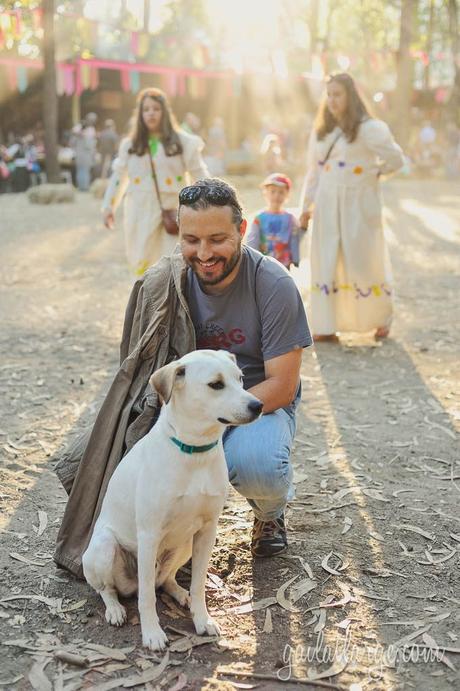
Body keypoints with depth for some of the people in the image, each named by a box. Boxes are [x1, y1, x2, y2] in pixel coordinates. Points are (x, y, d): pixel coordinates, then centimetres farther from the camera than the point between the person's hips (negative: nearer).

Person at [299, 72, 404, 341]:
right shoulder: (321, 132, 13)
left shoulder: (368, 129, -6)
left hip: (359, 205, -5)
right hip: (327, 207, 5)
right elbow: (313, 172, 16)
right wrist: (306, 207, 14)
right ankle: (327, 327, 9)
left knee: (365, 261, -2)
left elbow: (395, 159, -5)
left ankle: (382, 318, 19)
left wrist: (371, 174, 3)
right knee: (326, 263, 3)